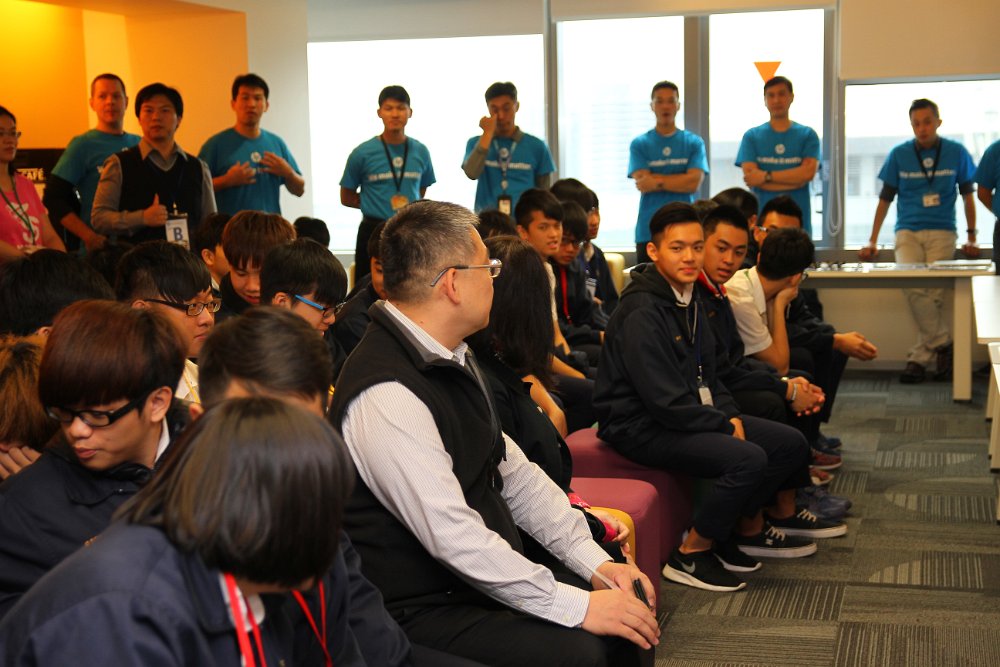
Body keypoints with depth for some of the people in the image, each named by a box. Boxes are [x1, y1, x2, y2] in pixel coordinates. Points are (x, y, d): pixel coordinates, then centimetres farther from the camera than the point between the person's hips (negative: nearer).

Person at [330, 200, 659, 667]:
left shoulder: (453, 360, 7)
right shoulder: (386, 396, -24)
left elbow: (515, 474, 12)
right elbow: (454, 536, -27)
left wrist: (596, 563, 3)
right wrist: (578, 606, -22)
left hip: (484, 576, 9)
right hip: (418, 611, -9)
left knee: (635, 614, 0)